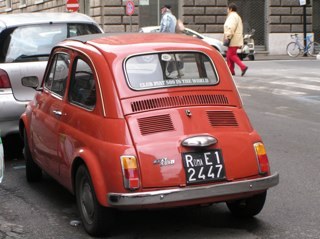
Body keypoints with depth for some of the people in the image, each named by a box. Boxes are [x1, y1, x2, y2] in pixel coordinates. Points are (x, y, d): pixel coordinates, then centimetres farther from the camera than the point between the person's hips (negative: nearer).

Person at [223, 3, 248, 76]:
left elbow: (231, 28, -22)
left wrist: (228, 37, -23)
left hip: (233, 40, -10)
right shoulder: (237, 16, 23)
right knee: (229, 55, 12)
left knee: (231, 55, -12)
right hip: (236, 40, 10)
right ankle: (230, 71, 13)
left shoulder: (232, 16, -11)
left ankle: (243, 67, -20)